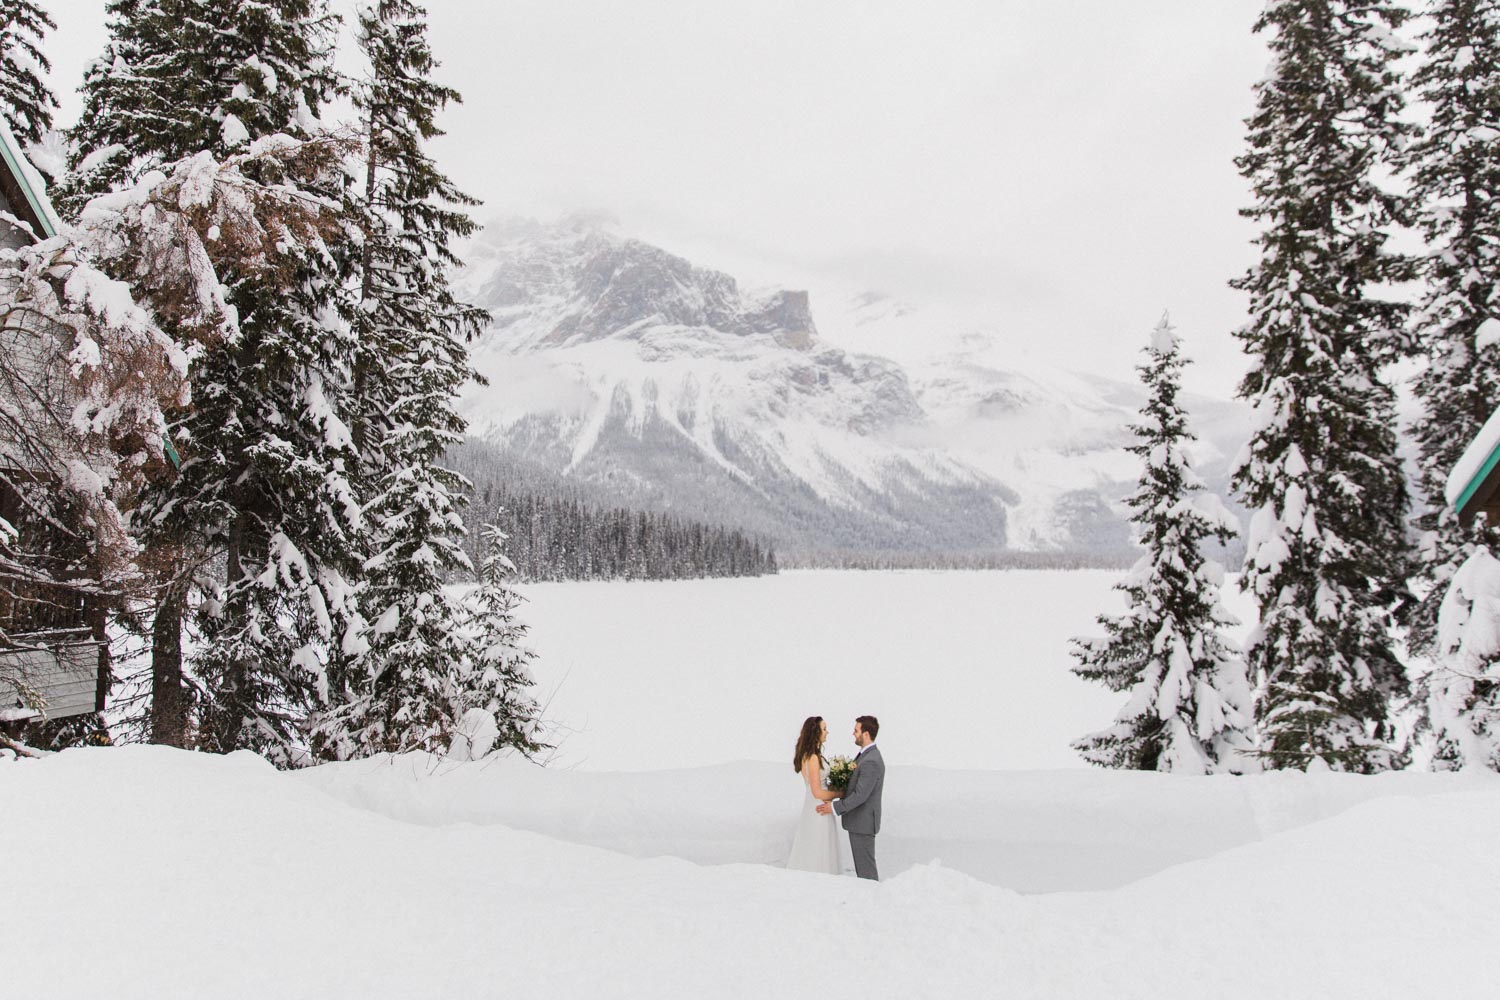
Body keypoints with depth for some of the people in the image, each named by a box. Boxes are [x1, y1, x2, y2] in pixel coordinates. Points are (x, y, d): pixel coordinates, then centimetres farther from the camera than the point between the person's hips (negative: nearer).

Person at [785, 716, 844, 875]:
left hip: (813, 808, 9)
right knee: (819, 855, 1)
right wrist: (841, 793, -9)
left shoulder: (807, 755, 8)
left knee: (810, 853, 17)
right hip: (819, 810, -9)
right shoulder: (813, 758, -21)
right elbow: (817, 792, -21)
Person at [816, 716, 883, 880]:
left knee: (865, 867, 1)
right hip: (860, 819, 10)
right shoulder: (868, 754, 8)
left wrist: (835, 807, -19)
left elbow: (860, 795, -26)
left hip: (862, 822, -10)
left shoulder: (870, 762, -26)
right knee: (862, 863, 18)